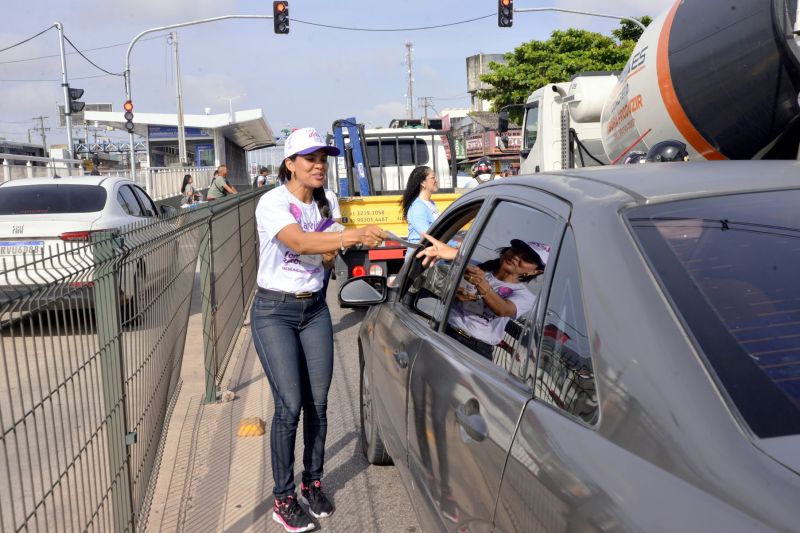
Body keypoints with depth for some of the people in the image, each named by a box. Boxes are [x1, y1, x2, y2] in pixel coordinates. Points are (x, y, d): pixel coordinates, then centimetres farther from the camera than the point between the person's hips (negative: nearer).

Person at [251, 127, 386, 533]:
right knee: (290, 405, -7)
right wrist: (351, 235, -47)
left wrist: (336, 246, -15)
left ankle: (312, 483, 24)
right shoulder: (273, 202, -16)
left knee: (318, 403, 5)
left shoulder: (324, 205, 5)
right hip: (274, 311, -5)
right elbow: (299, 242, -35)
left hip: (314, 308, 6)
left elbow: (324, 260, 6)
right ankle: (283, 499, 9)